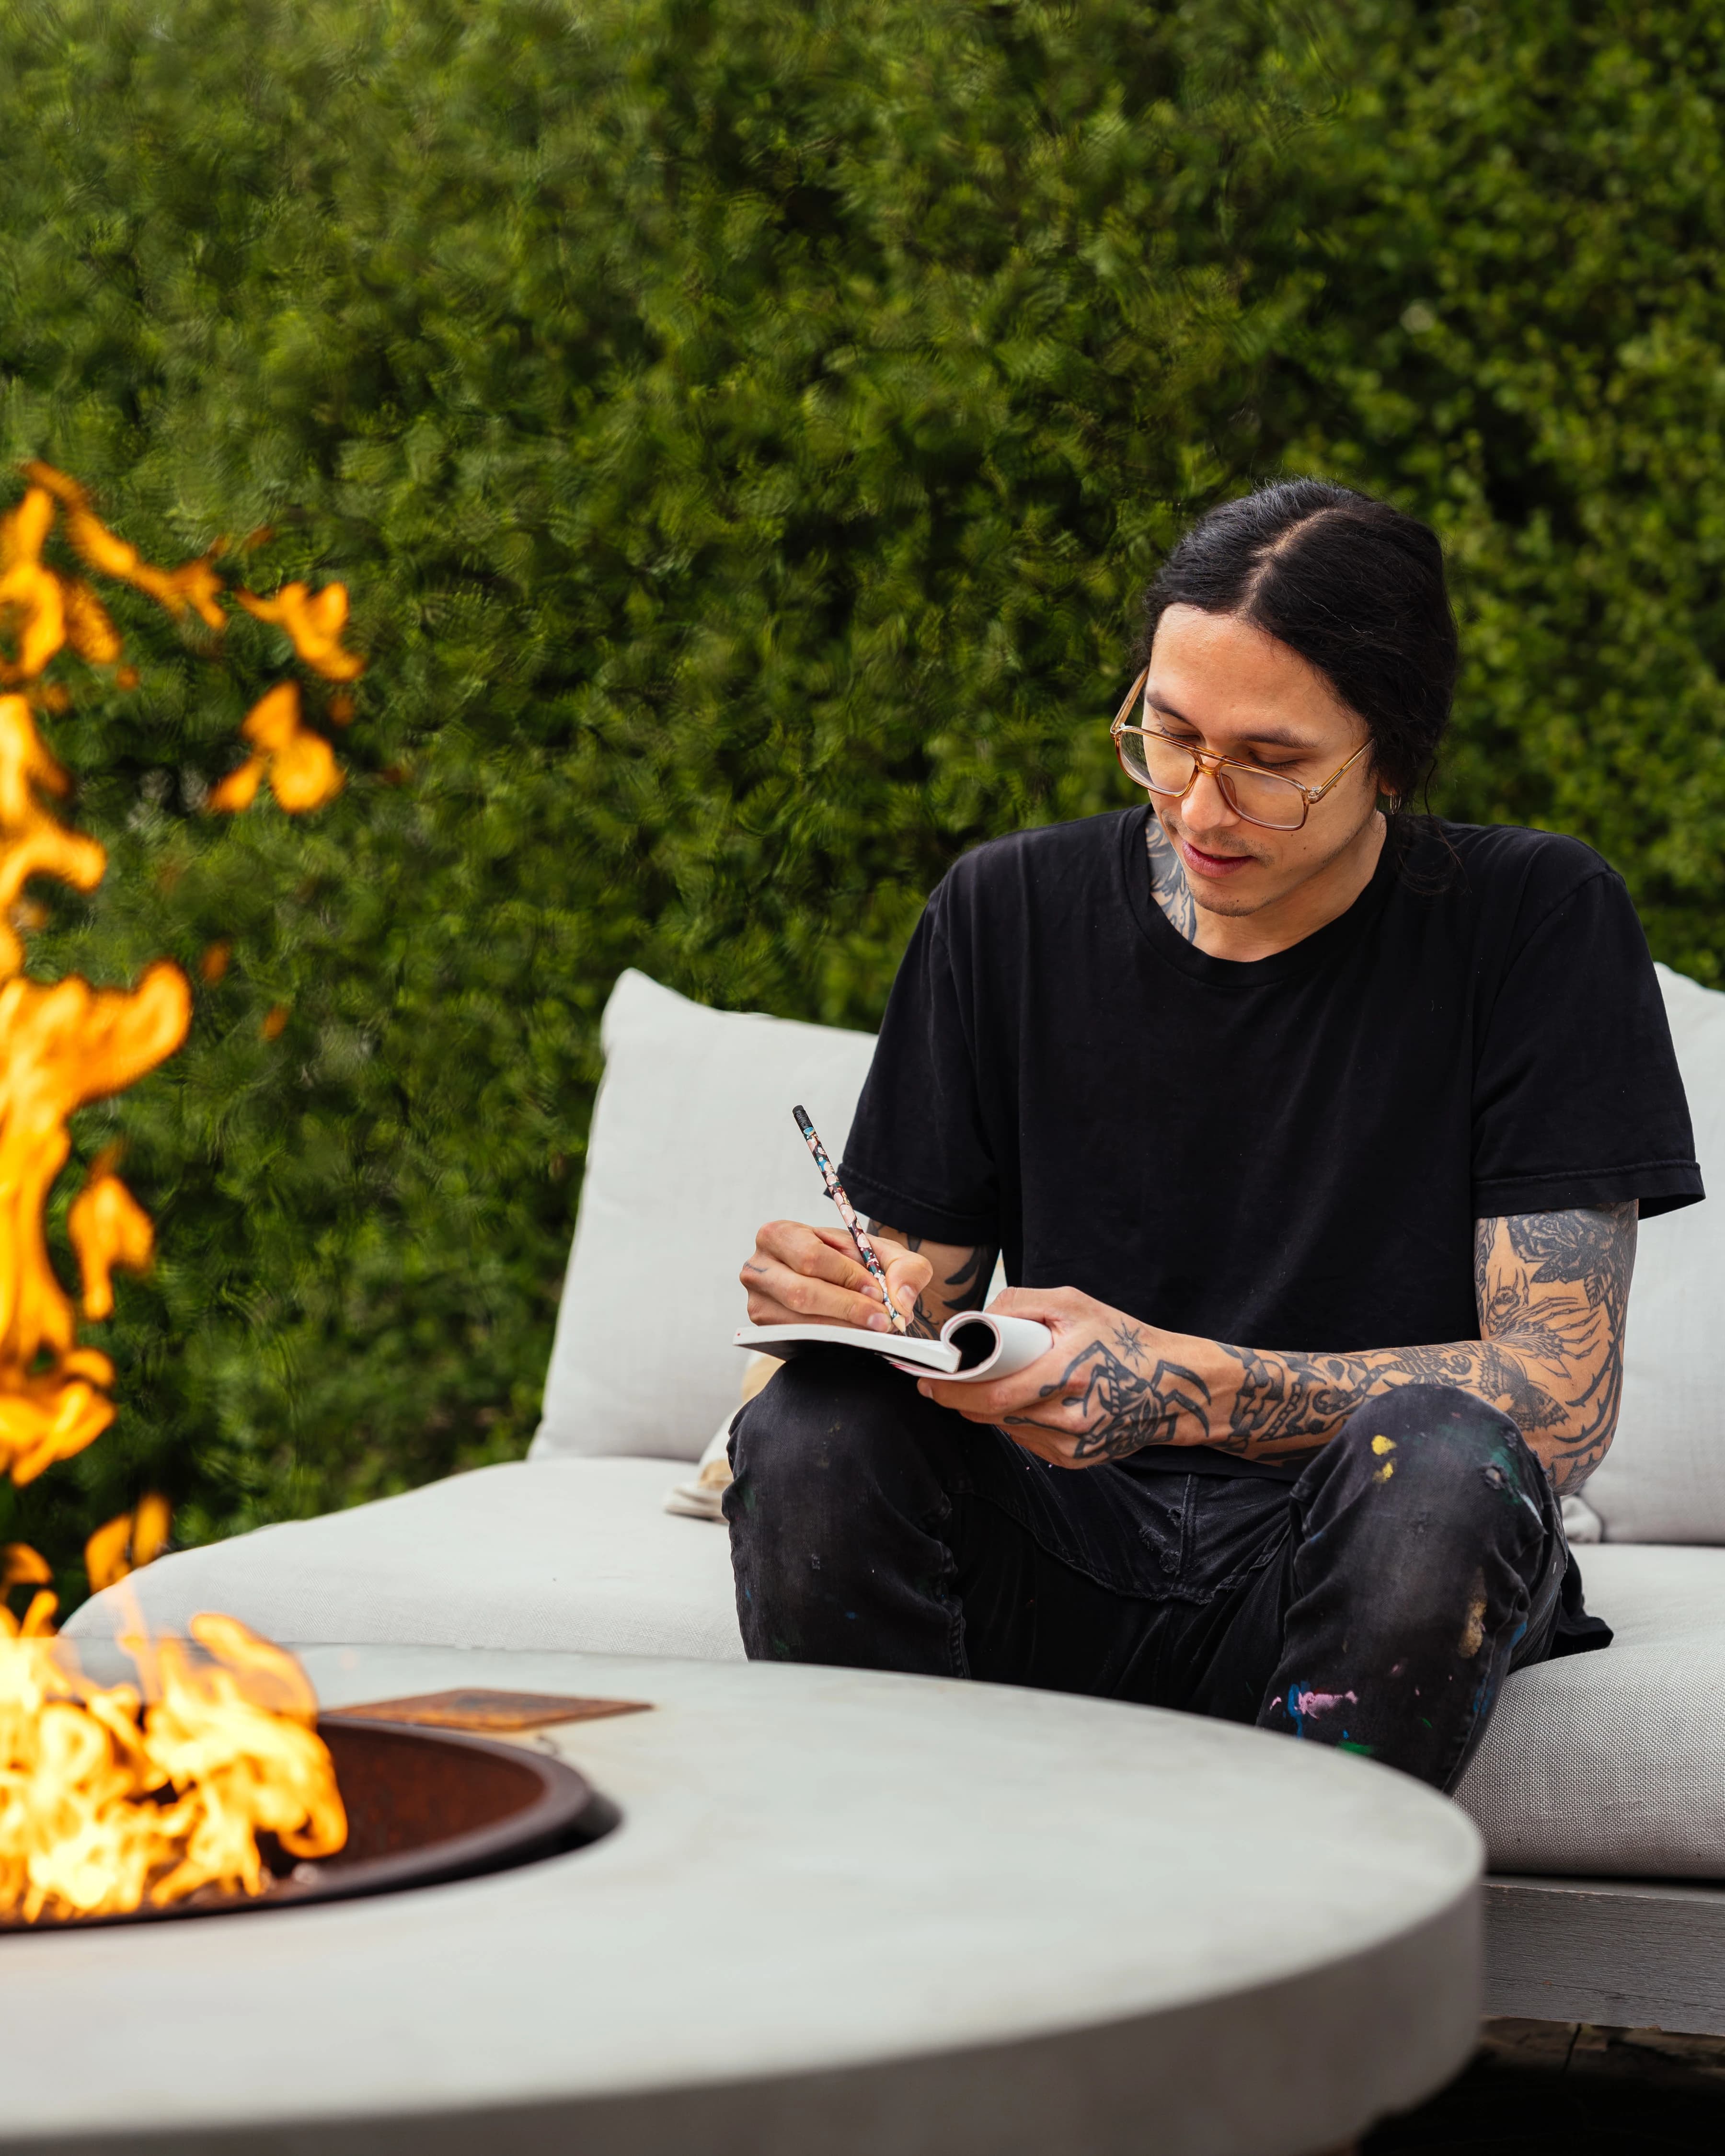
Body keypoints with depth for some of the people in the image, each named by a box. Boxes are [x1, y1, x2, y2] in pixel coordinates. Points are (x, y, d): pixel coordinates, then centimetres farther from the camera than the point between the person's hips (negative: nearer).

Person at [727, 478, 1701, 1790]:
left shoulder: (1537, 925, -6)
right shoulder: (1012, 909, 5)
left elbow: (1564, 1399, -13)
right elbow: (922, 1283, 10)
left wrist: (1187, 1386, -26)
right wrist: (845, 1299, -16)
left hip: (1351, 1581, -2)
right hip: (1066, 1561, 3)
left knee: (1435, 1461, -35)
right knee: (807, 1434, -26)